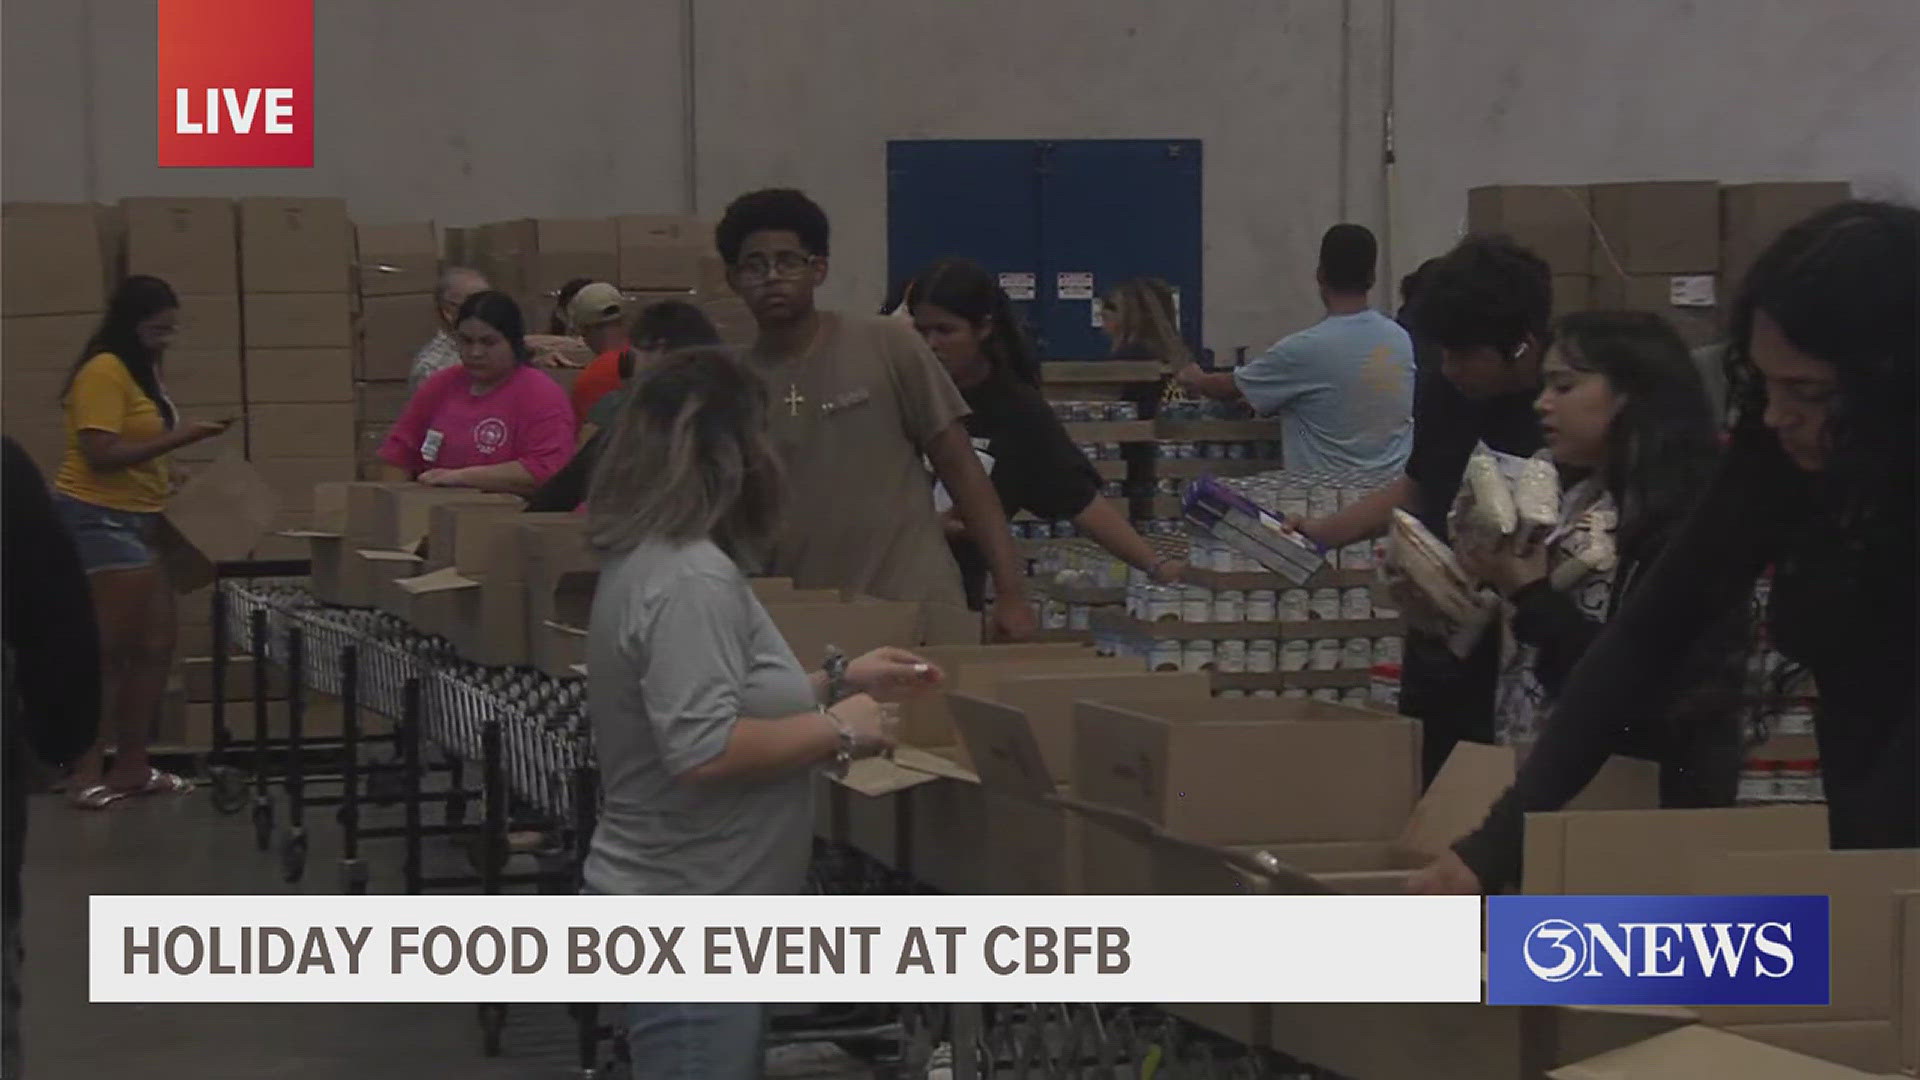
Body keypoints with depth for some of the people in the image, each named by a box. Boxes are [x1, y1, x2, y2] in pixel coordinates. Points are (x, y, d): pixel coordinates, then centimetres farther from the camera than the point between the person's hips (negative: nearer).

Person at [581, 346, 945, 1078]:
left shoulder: (650, 558, 10)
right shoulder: (691, 579, -22)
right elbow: (703, 750, -28)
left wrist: (835, 685, 16)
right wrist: (835, 730, -17)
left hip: (680, 904, 10)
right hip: (688, 920, -10)